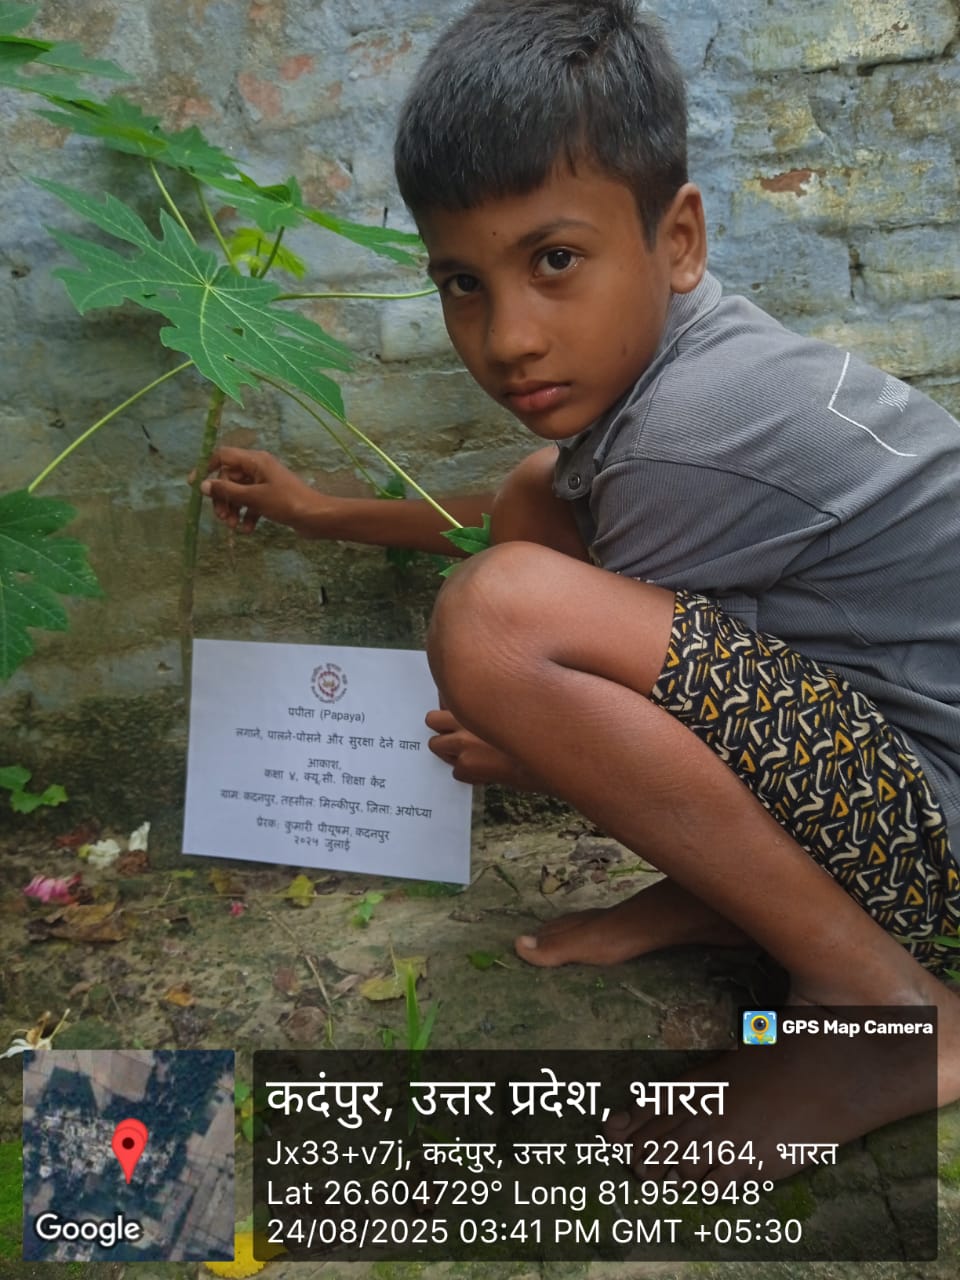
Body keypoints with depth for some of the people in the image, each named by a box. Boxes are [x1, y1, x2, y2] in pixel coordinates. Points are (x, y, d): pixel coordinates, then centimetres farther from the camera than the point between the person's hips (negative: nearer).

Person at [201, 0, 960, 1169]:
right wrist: (321, 511, 25)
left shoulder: (689, 437, -24)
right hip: (860, 723, 10)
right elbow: (532, 514, 22)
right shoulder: (667, 352, 4)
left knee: (493, 613, -29)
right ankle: (719, 893, 7)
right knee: (539, 493, 10)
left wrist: (520, 753, 10)